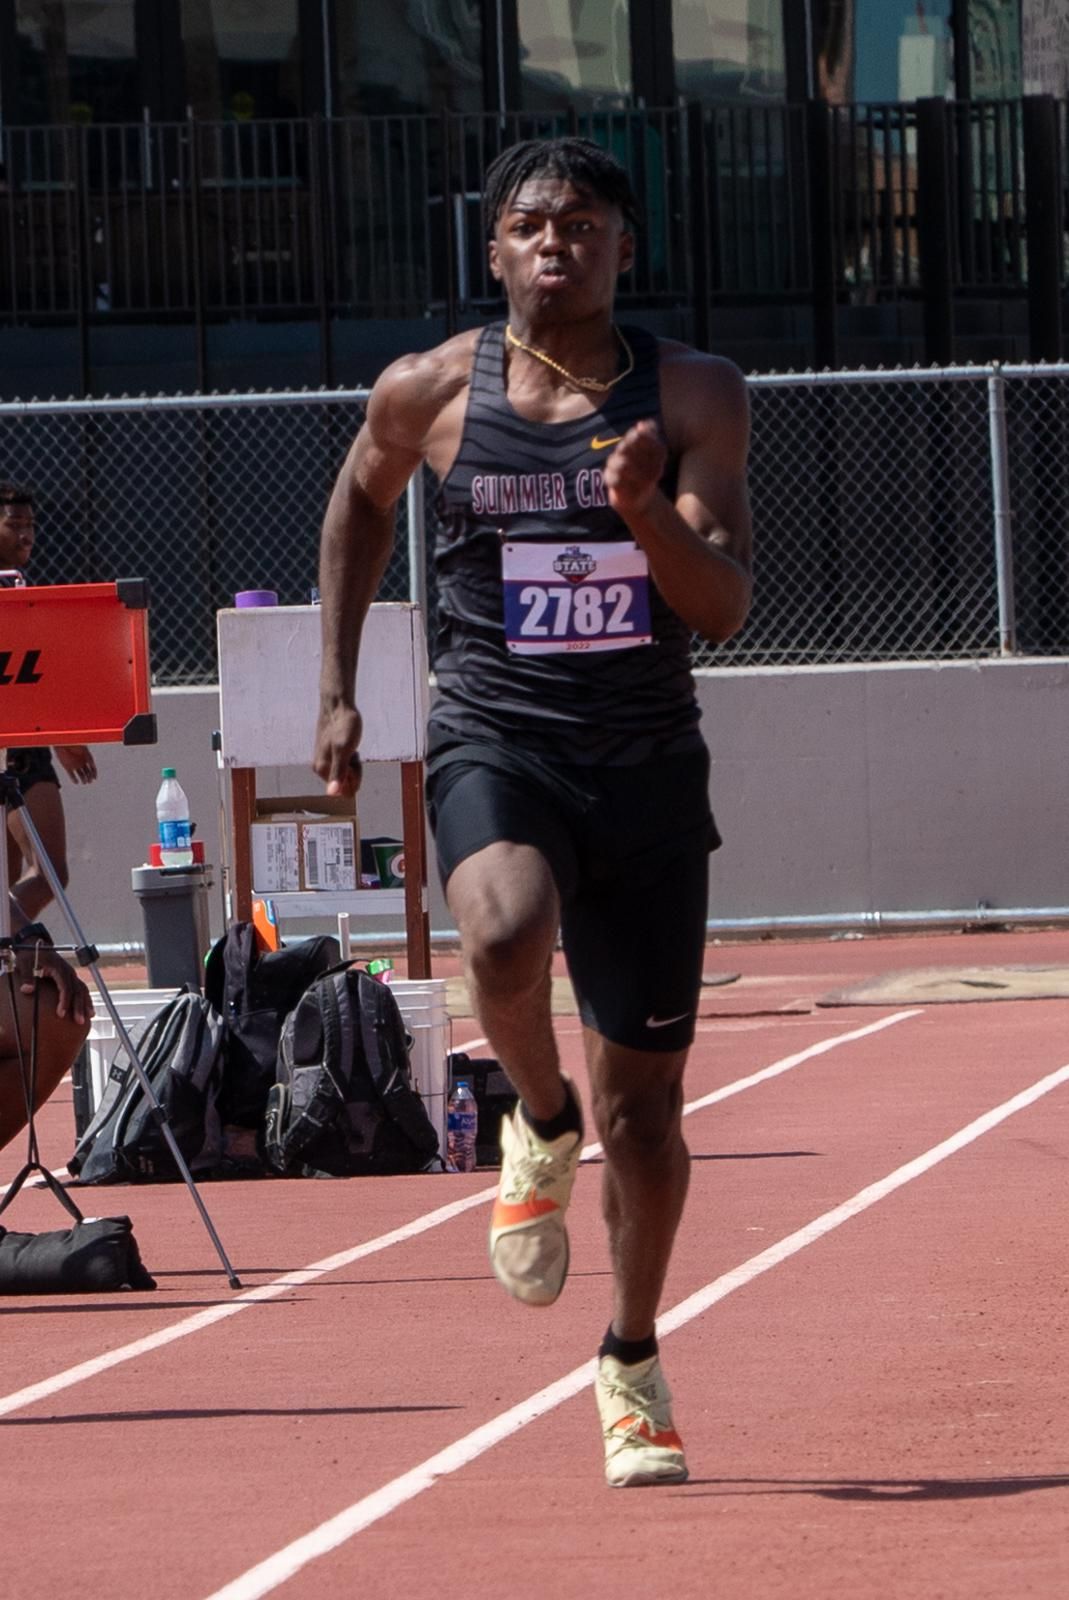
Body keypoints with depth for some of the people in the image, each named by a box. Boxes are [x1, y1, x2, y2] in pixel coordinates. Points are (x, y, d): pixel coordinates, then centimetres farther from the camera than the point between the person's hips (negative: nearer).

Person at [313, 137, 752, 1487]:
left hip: (648, 765, 1)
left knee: (644, 1100, 6)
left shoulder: (693, 397, -1)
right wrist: (336, 691, 16)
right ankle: (541, 1124, -4)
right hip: (493, 744, -1)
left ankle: (632, 1364, 28)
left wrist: (648, 516, -26)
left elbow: (725, 607, -7)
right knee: (506, 934, -36)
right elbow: (359, 503, 21)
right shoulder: (430, 395, 0)